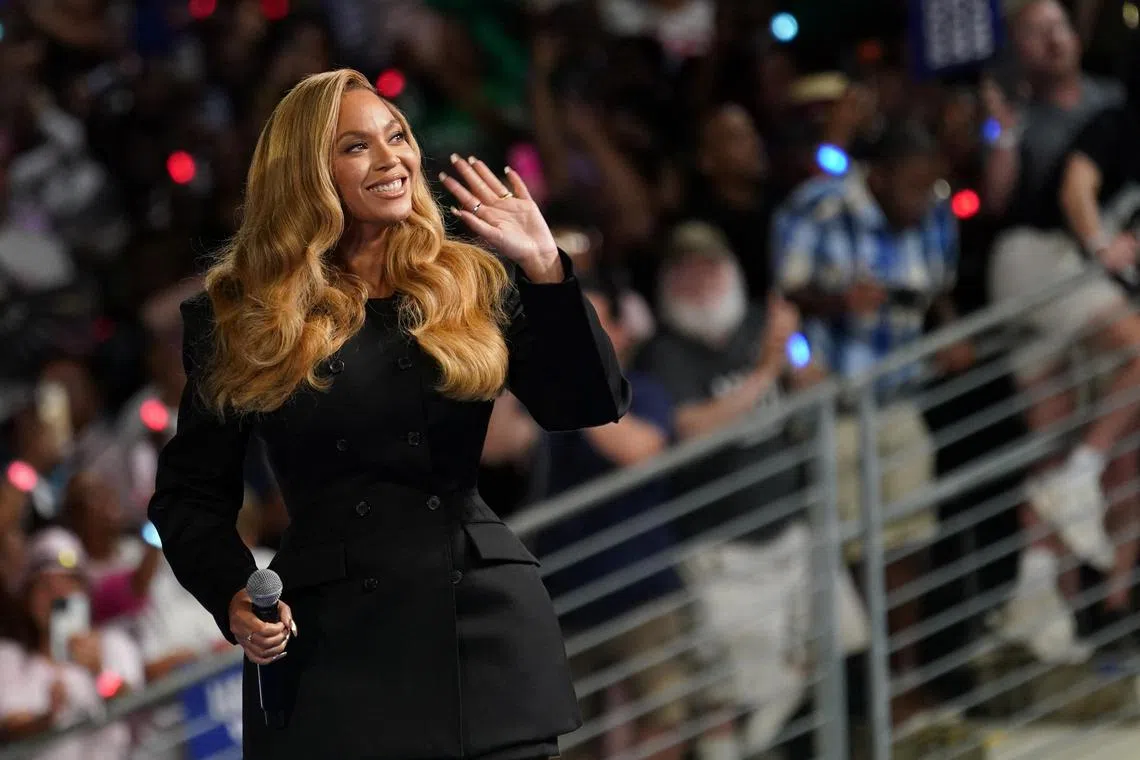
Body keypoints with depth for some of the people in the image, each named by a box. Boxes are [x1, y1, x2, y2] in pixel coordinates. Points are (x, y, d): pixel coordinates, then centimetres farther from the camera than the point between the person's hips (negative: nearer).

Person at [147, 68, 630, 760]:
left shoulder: (473, 285, 10)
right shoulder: (240, 315, 6)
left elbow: (593, 409, 0)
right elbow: (191, 492, 9)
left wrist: (544, 271, -10)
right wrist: (235, 596, -9)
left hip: (485, 632, 1)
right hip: (329, 645, -1)